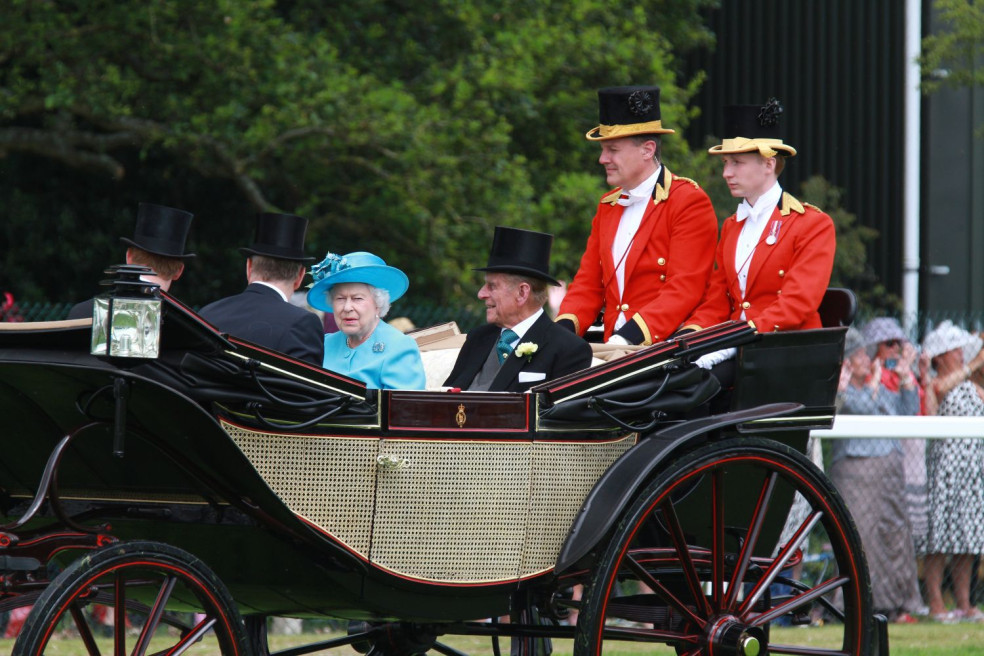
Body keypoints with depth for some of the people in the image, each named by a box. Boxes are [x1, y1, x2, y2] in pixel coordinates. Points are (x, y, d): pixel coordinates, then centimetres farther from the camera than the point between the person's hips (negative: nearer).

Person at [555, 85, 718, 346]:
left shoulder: (690, 202, -4)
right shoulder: (607, 206, 19)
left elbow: (683, 291, -12)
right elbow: (588, 283, 18)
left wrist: (628, 337, -22)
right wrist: (564, 329, -2)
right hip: (615, 352, 7)